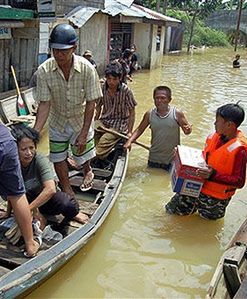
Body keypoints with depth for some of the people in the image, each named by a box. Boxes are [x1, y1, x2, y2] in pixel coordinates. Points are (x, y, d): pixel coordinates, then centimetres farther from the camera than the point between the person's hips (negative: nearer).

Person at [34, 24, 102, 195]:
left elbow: (91, 103, -19)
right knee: (58, 158, 10)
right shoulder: (44, 71, -22)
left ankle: (88, 171, 52)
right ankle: (67, 191, 35)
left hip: (81, 120, -1)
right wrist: (35, 132, -30)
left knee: (83, 155, 13)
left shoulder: (87, 69, -25)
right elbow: (45, 104, -19)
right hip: (57, 122, 1)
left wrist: (83, 134, -20)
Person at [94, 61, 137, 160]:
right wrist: (95, 123, 10)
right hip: (104, 121, 4)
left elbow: (132, 112, -7)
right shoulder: (102, 88, -2)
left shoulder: (126, 91, -13)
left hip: (119, 124, -4)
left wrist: (129, 132, -9)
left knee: (104, 141, -29)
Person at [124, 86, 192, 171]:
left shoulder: (177, 114, -10)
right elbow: (139, 129, 6)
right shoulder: (149, 114, -3)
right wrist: (129, 141, -7)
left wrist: (188, 129, -25)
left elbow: (187, 129, -2)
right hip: (153, 159, 2)